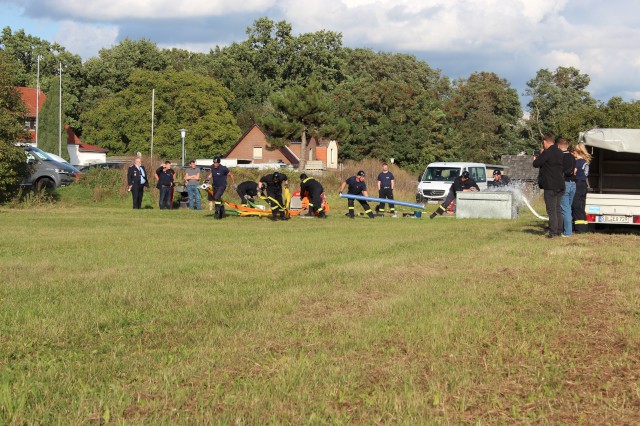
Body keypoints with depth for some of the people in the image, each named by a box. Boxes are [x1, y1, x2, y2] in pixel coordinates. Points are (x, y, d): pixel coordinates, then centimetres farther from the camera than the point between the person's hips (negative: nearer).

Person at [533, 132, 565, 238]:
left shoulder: (547, 153, -15)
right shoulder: (560, 153, 11)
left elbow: (536, 164, -14)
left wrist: (535, 158, 8)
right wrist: (543, 154, 22)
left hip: (550, 186, -8)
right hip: (560, 185, 8)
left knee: (551, 210, -5)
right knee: (558, 209, 14)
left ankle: (553, 232, -6)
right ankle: (559, 231, 16)